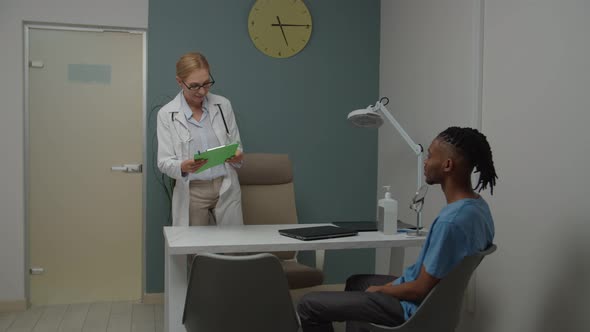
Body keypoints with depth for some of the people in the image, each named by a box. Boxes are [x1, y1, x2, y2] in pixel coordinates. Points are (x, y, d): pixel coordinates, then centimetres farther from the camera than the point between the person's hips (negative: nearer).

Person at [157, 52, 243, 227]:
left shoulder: (223, 105, 3)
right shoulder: (167, 114, -4)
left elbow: (236, 145, 9)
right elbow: (164, 162, -5)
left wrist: (237, 156, -14)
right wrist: (183, 166, -26)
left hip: (226, 189, 2)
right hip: (192, 193, -1)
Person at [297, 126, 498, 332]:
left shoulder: (451, 221, -33)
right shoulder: (478, 207, -1)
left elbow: (421, 290, -25)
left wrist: (379, 290, -7)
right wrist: (392, 284, 11)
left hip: (415, 307, -10)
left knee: (309, 305, -4)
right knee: (356, 282, 32)